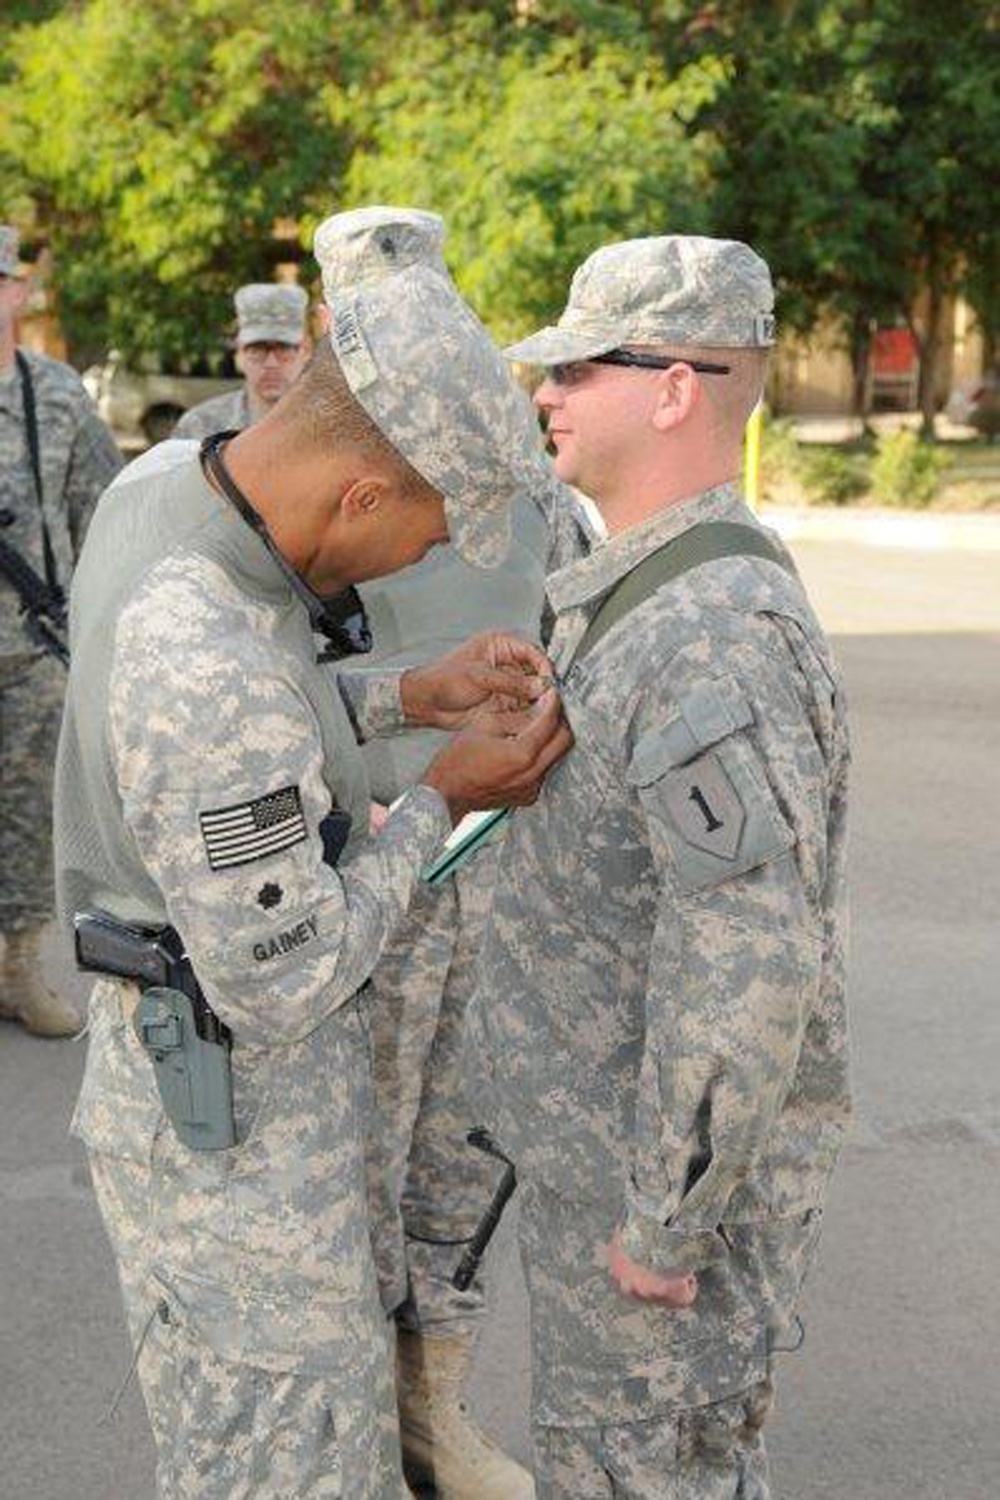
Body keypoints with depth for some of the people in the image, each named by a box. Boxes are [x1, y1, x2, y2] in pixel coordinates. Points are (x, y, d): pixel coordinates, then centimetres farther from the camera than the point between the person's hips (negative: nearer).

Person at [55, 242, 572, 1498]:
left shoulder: (156, 488, -8)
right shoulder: (215, 677, -37)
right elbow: (285, 984, -27)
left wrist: (409, 696, 0)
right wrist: (441, 801, -16)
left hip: (162, 1049, 9)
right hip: (235, 1127, -9)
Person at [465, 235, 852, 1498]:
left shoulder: (719, 634, -28)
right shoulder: (664, 597, 7)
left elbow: (749, 961, -32)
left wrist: (665, 1217, -25)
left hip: (676, 1158, -10)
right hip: (613, 1117, 10)